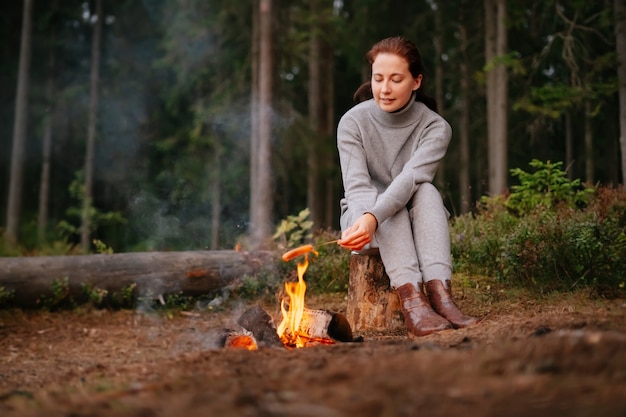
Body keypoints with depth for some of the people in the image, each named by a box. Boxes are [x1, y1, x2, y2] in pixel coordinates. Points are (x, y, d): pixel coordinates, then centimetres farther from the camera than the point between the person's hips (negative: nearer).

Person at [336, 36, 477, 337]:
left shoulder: (435, 128, -11)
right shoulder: (353, 122, -10)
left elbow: (410, 179, -29)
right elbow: (356, 186, -23)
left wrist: (374, 218, -48)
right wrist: (363, 220, -46)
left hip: (413, 222, 1)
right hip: (362, 218, 0)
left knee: (428, 192, -31)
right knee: (385, 202, -33)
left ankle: (439, 292, -46)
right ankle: (411, 298, -51)